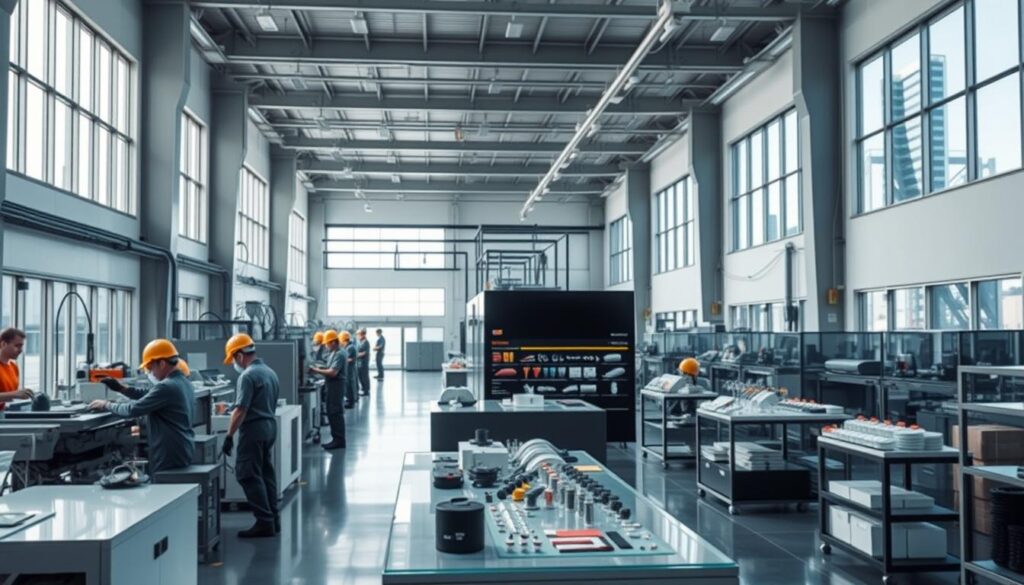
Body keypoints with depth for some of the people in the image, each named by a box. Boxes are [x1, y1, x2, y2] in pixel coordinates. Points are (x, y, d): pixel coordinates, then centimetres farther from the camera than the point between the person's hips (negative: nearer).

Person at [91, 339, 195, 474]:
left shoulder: (166, 387, -20)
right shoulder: (184, 383, 13)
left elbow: (132, 410, -17)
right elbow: (150, 396, 22)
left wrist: (106, 405, -2)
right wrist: (122, 389, 14)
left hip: (169, 459, -9)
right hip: (184, 454, 10)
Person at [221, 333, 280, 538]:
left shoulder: (247, 376, -16)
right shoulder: (270, 372, 12)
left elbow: (241, 411, -20)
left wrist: (229, 436, -15)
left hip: (254, 429, -9)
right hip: (270, 426, 9)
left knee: (248, 475, -4)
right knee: (266, 473, 14)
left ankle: (265, 522, -5)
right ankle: (273, 519, 17)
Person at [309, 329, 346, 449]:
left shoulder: (339, 354, -17)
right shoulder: (333, 353, 15)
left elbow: (333, 372, -24)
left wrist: (317, 371, -18)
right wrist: (320, 369, 5)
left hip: (336, 385, -10)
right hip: (332, 385, 10)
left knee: (335, 413, -7)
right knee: (332, 412, 12)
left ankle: (339, 440, -3)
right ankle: (336, 439, 18)